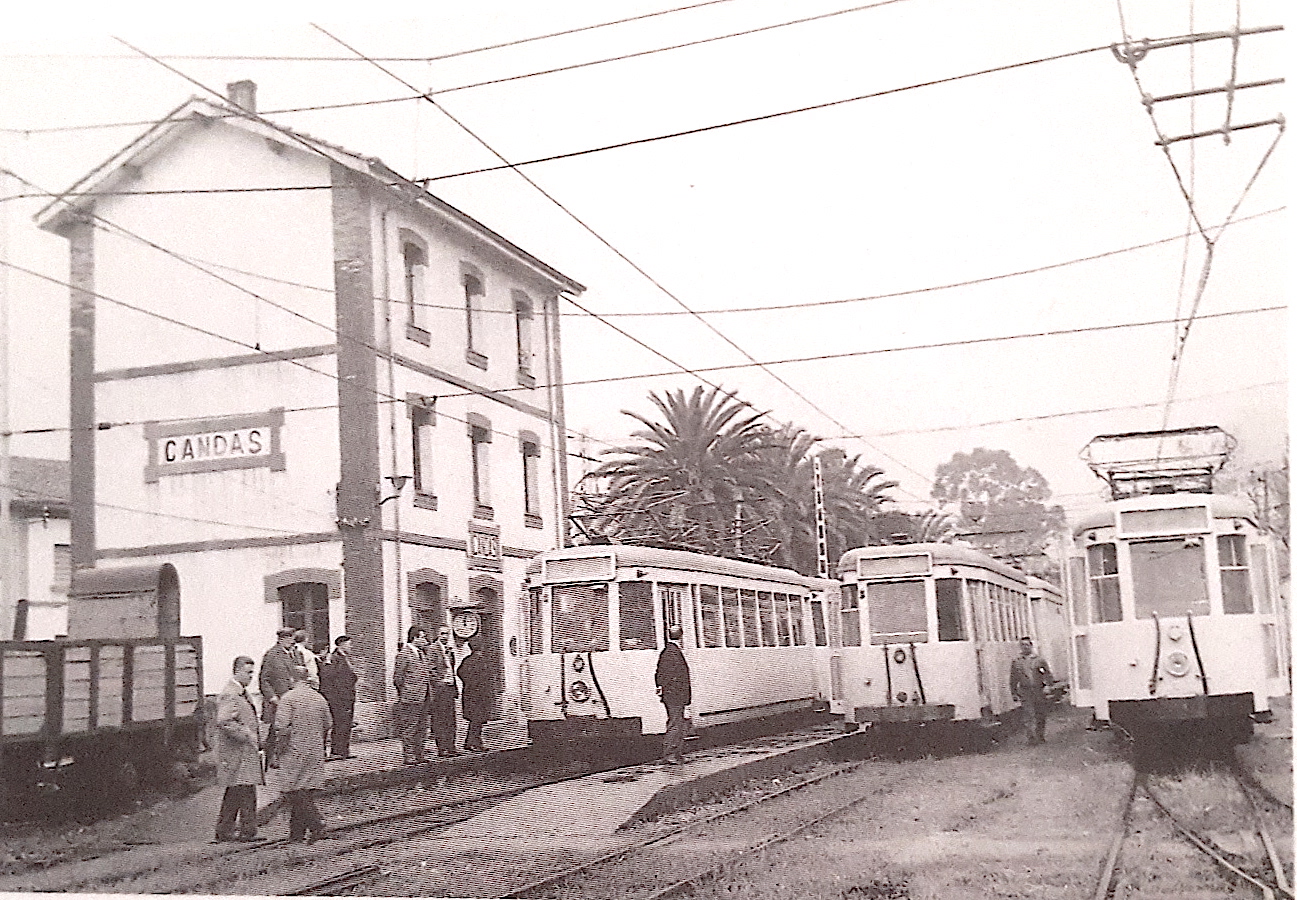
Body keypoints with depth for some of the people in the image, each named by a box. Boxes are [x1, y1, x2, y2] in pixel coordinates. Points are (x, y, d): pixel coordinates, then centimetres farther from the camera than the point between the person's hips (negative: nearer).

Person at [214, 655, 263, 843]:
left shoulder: (242, 694, 18)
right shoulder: (229, 695, -14)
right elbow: (223, 722, -25)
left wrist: (257, 745, 19)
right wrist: (246, 736, -20)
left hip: (247, 752, 10)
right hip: (236, 753, -10)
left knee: (234, 793, 13)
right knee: (246, 792, -10)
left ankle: (224, 831, 18)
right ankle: (247, 831, -6)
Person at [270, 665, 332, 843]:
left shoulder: (288, 698, -9)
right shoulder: (319, 698, 8)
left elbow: (282, 728, -15)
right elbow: (328, 725, 14)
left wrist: (277, 755, -8)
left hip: (294, 750, -6)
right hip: (315, 752, 6)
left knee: (293, 790, -3)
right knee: (307, 791, 9)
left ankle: (315, 822, -18)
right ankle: (297, 831, 12)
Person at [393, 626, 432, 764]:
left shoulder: (422, 653, 16)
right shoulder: (404, 654, -10)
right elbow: (397, 677, -11)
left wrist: (428, 692, 15)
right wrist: (406, 692, -10)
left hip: (423, 698, 9)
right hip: (410, 698, -9)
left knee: (421, 728, 11)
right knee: (410, 729, -4)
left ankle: (418, 755, 17)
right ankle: (408, 756, 0)